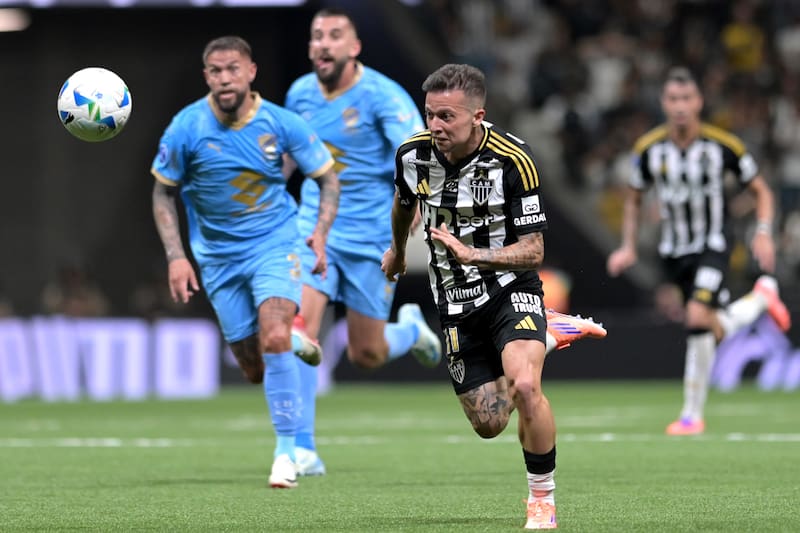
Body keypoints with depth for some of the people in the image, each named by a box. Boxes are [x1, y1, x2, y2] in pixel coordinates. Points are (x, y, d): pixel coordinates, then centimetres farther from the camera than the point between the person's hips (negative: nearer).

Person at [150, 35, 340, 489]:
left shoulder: (281, 124, -12)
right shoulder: (187, 128, -12)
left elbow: (328, 178, 1)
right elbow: (164, 193, 2)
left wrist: (321, 232, -15)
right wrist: (176, 256, -8)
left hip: (276, 244, -2)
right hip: (219, 256, 2)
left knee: (274, 338, -25)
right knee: (256, 370, 6)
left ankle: (287, 452, -18)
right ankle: (296, 343, 44)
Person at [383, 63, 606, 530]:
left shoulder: (513, 160, -22)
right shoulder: (414, 154, -9)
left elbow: (533, 251, -19)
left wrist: (473, 255, -35)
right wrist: (397, 249, 35)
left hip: (510, 287, -5)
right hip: (456, 303, 5)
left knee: (524, 386, -31)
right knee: (489, 425, 8)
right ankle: (545, 337, 37)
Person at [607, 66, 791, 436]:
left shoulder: (723, 145, -13)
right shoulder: (649, 148, -6)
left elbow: (760, 190, 0)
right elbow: (633, 198, 11)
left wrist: (763, 234, -14)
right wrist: (628, 247, 3)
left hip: (713, 244, -3)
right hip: (674, 250, 4)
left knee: (698, 318, -25)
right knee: (715, 332, 8)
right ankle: (761, 297, 38)